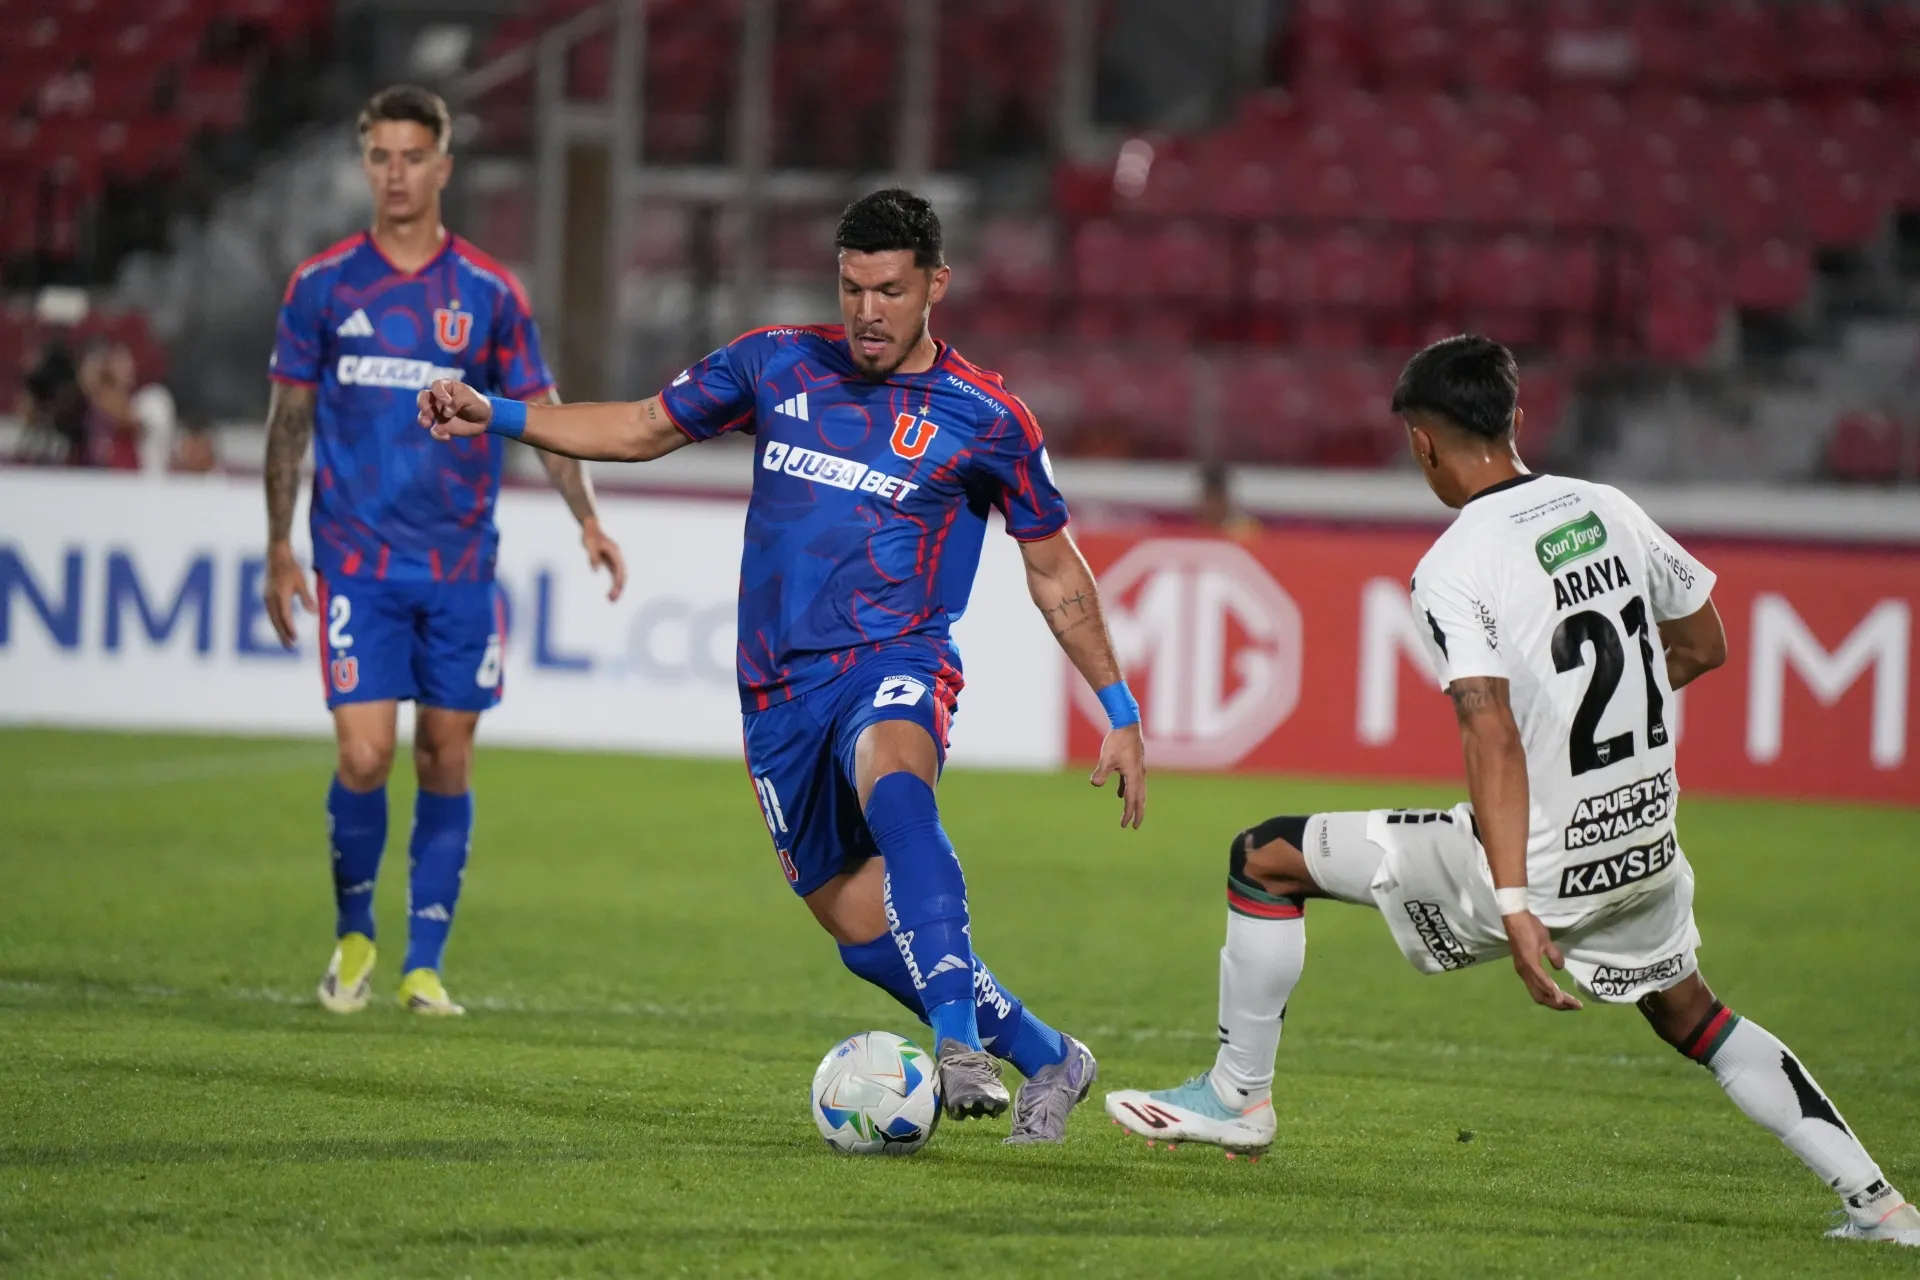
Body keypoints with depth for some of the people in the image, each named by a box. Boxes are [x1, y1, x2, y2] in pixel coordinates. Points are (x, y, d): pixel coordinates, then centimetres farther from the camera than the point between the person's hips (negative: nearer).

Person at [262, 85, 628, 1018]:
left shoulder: (488, 293, 3)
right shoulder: (322, 285, 2)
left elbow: (541, 414, 6)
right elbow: (290, 419, 8)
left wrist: (588, 520, -7)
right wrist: (280, 549, 4)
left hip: (460, 564, 1)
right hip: (358, 560, -1)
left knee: (447, 762, 2)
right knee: (365, 757, -11)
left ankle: (424, 966, 11)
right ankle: (353, 935, 12)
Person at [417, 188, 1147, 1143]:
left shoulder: (985, 419, 0)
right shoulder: (778, 365, 8)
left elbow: (1055, 572, 9)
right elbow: (643, 430, 16)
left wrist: (1119, 711, 7)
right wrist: (495, 416, 4)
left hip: (895, 663, -4)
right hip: (781, 691, 4)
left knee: (894, 787, -39)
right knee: (866, 933, 3)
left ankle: (959, 1041, -49)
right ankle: (1047, 1060, 22)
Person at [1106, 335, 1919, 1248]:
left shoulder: (1453, 570, -15)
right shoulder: (1609, 510, 3)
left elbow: (1492, 735, -25)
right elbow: (1703, 644, 16)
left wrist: (1515, 907, -29)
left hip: (1541, 863, -6)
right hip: (1644, 842, 6)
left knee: (1265, 859, 8)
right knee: (1690, 1016, 28)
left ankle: (1239, 1096, 19)